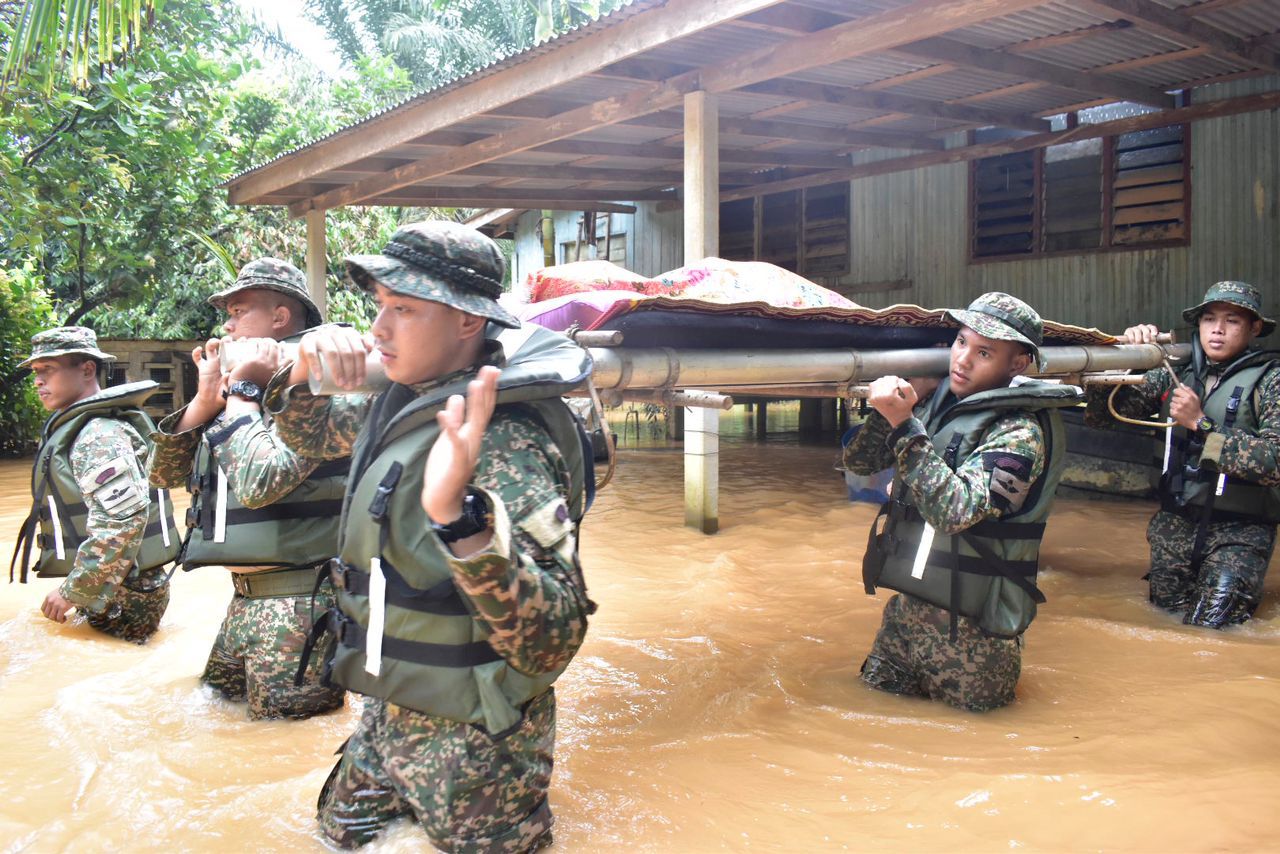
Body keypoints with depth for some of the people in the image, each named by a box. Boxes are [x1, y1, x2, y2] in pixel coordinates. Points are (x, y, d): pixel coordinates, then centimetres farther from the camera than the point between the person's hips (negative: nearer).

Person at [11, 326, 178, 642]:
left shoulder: (99, 436, -18)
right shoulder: (77, 426, 14)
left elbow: (123, 522, -28)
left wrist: (73, 592, -21)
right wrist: (77, 586, 15)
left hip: (120, 598, -9)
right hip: (114, 592, 9)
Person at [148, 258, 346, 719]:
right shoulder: (246, 386, 15)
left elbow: (261, 482, -26)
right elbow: (166, 472, 15)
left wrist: (242, 392, -13)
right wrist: (207, 397, 1)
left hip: (298, 609, -9)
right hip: (244, 600, 9)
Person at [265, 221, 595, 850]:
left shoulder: (503, 444, -29)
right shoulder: (398, 401, -3)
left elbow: (549, 647, -37)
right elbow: (311, 434, 18)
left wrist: (457, 515, -52)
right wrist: (307, 367, -4)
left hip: (468, 744, -9)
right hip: (387, 716, 9)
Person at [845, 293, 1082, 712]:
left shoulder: (1022, 433, -18)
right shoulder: (939, 402, 3)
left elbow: (956, 509, -31)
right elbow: (858, 460, 7)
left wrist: (905, 426, -34)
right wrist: (888, 410, -12)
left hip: (967, 631, -6)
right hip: (906, 609, 7)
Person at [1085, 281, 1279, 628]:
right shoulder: (1175, 373, 6)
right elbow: (1099, 415, 2)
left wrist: (1200, 423, -19)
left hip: (1238, 532, -4)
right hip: (1175, 522, 4)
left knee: (1211, 629, -8)